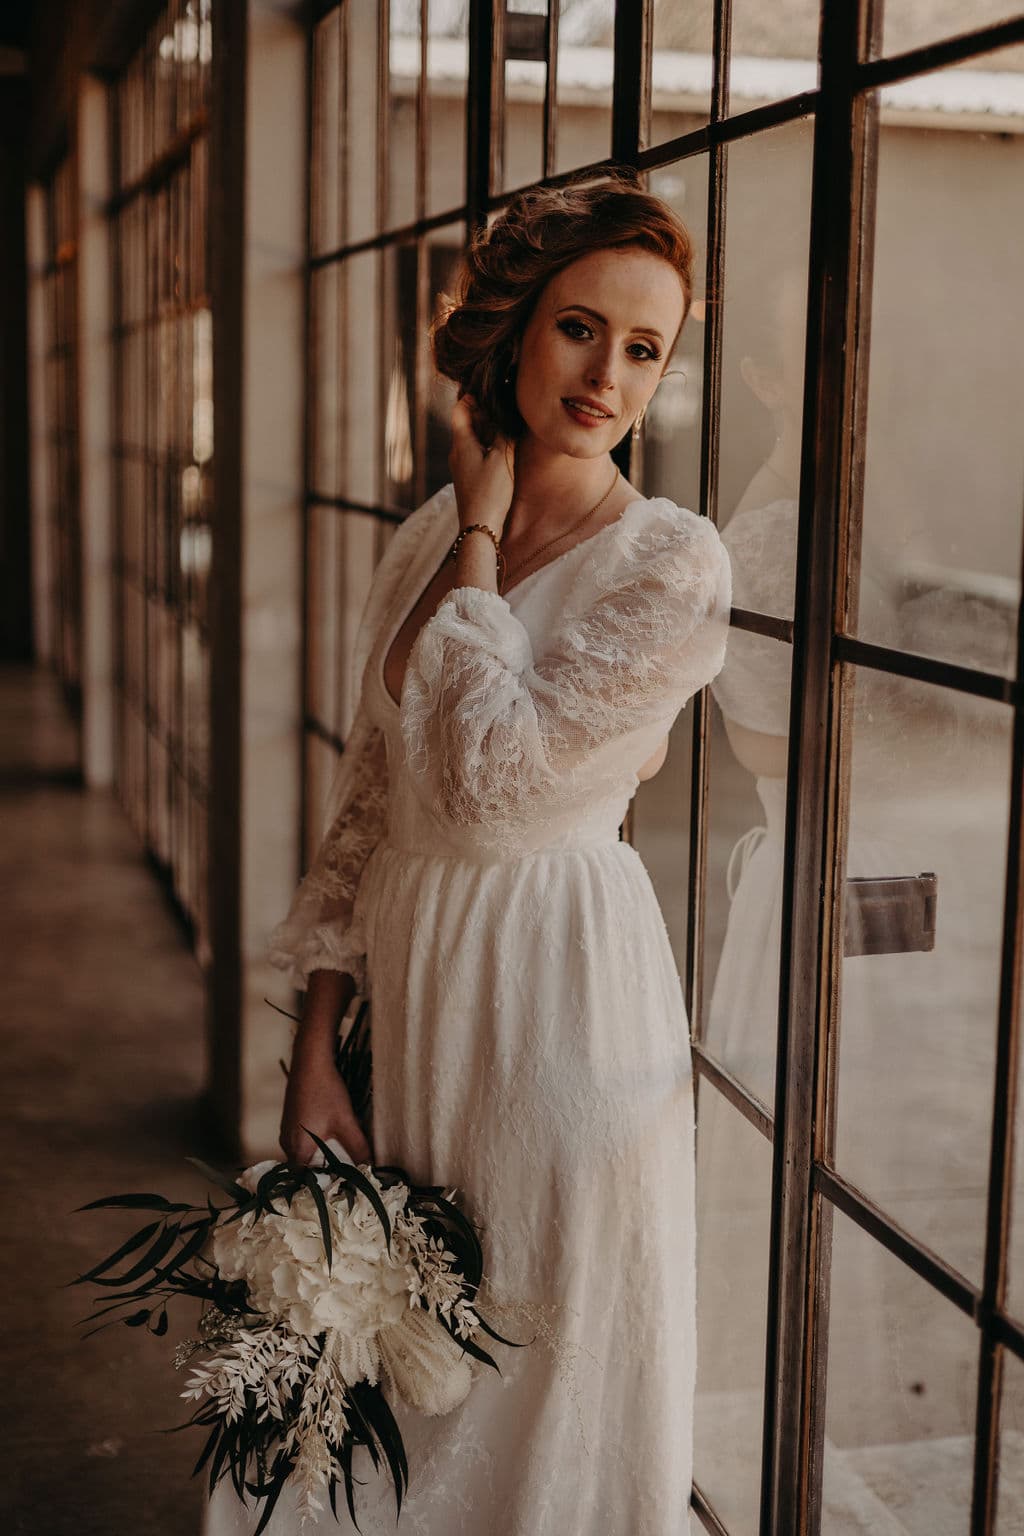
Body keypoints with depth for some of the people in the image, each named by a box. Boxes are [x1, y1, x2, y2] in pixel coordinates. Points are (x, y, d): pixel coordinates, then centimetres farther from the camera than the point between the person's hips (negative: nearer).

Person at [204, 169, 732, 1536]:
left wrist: (482, 530, -13)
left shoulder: (674, 565, -13)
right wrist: (314, 1049, 3)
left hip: (563, 983, -5)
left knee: (547, 1385, 11)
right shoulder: (425, 540, 4)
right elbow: (366, 804, 7)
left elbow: (490, 772, -23)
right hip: (411, 970, 6)